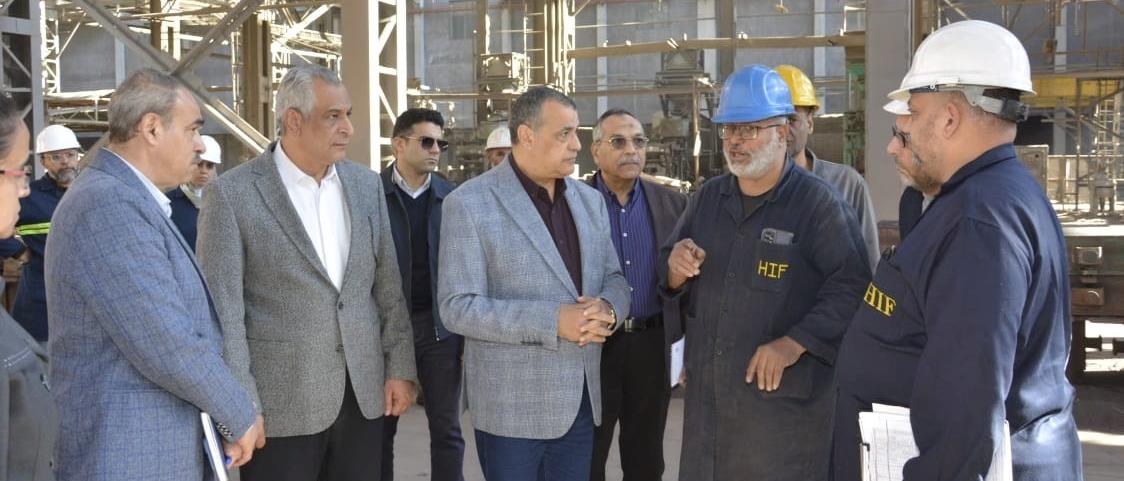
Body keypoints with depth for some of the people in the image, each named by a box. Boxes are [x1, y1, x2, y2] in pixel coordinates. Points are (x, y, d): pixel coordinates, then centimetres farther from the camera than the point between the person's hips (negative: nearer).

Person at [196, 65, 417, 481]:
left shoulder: (366, 185, 7)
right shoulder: (232, 194, -7)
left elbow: (388, 286, 9)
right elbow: (222, 309, -9)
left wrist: (400, 368, 5)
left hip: (364, 394, 4)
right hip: (281, 401, -4)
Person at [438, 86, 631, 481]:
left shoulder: (589, 200, 9)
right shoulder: (469, 204, -10)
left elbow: (614, 279, 12)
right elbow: (458, 308, -14)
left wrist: (607, 307, -12)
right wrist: (553, 321, -23)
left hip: (581, 399, 5)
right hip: (511, 406, -5)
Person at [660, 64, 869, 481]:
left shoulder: (819, 203, -9)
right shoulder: (707, 197, 10)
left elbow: (852, 287, -17)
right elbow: (670, 281, 15)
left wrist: (794, 343, -25)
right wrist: (675, 268, -8)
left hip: (786, 398, -5)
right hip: (706, 393, 6)